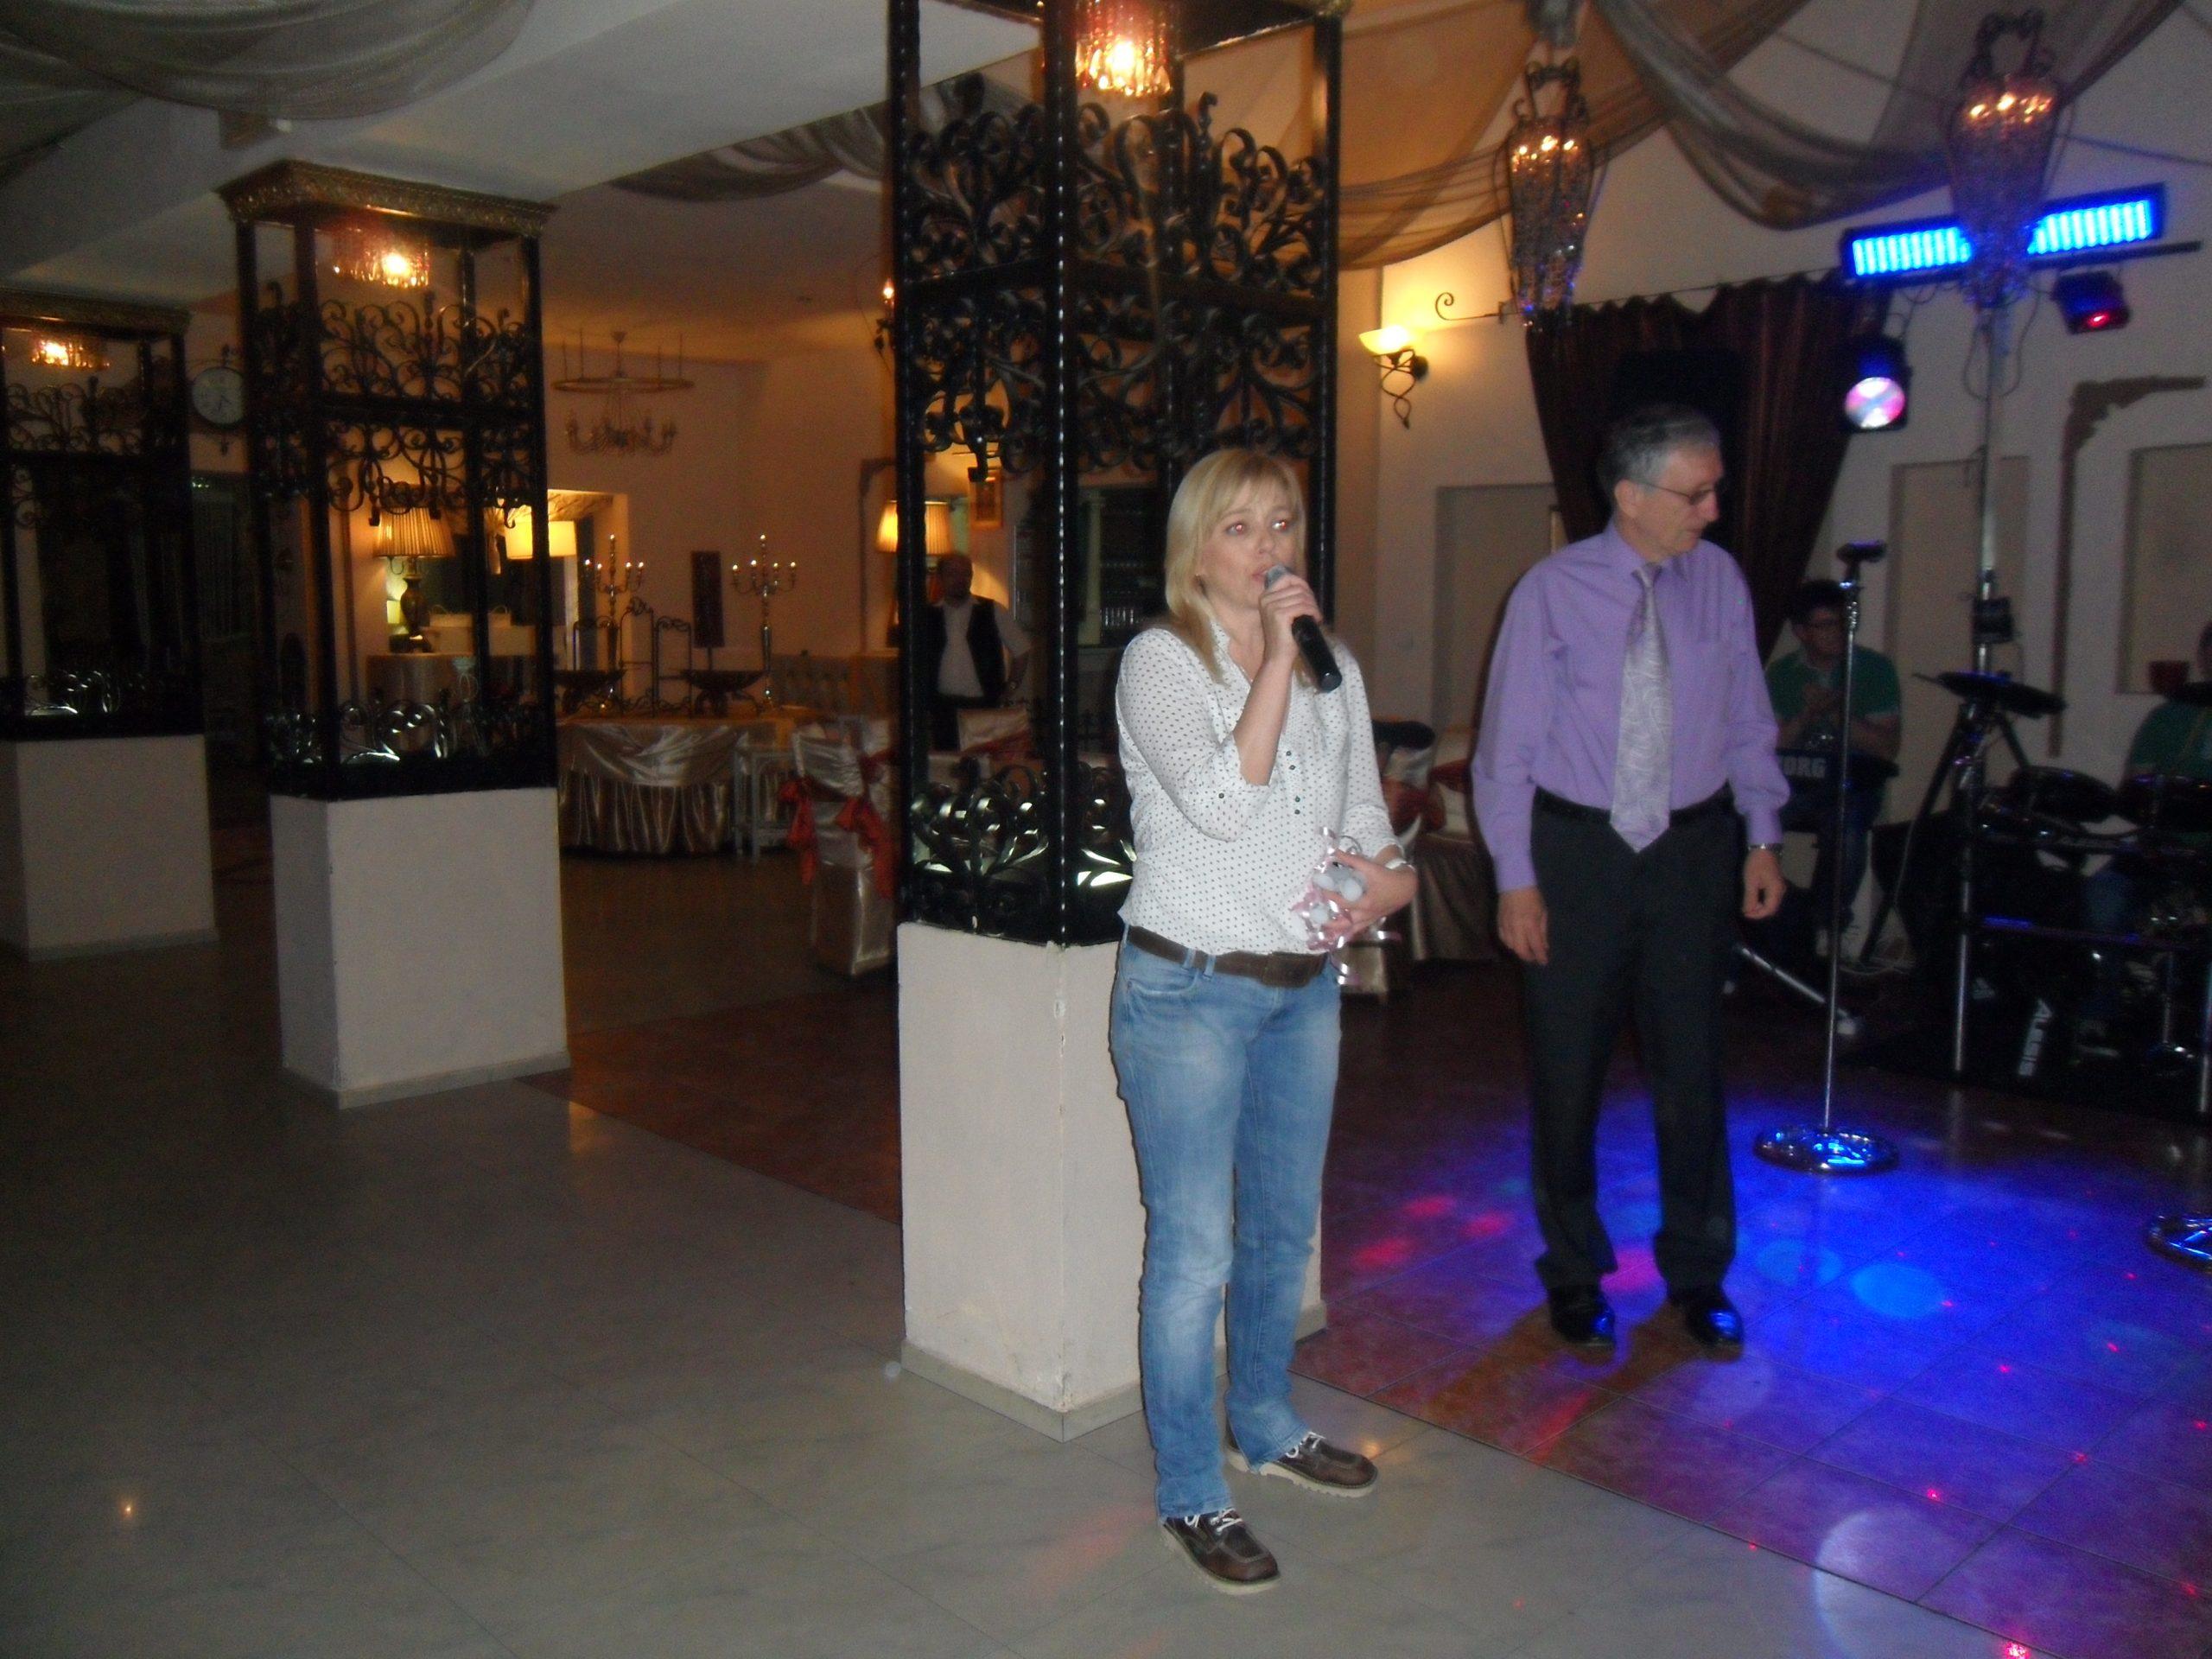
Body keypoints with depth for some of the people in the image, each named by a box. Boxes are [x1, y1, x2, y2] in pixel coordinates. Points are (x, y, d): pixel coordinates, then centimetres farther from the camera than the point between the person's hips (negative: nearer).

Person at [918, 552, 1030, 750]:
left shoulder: (993, 612, 6)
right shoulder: (928, 617, 9)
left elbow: (1021, 651, 12)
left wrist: (1009, 688, 5)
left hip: (984, 706, -1)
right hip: (943, 708, 1)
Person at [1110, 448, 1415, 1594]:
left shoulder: (1332, 668, 8)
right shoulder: (1160, 661, -11)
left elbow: (1364, 813, 15)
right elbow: (1222, 801, -26)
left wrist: (1394, 876, -6)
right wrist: (1275, 660, -25)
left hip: (1305, 990, 7)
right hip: (1190, 991, -6)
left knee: (1283, 1231, 20)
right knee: (1194, 1251, 0)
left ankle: (1266, 1425, 42)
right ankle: (1190, 1497, 16)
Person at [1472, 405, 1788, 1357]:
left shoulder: (1718, 580, 2)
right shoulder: (1553, 592, -8)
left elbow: (1747, 722, 11)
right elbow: (1507, 745, -6)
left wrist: (1763, 837, 5)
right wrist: (1516, 879, -8)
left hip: (1693, 850, 3)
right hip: (1578, 851, -2)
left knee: (1690, 1068, 10)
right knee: (1567, 1073, 7)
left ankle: (1698, 1275, 29)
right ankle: (1574, 1274, 27)